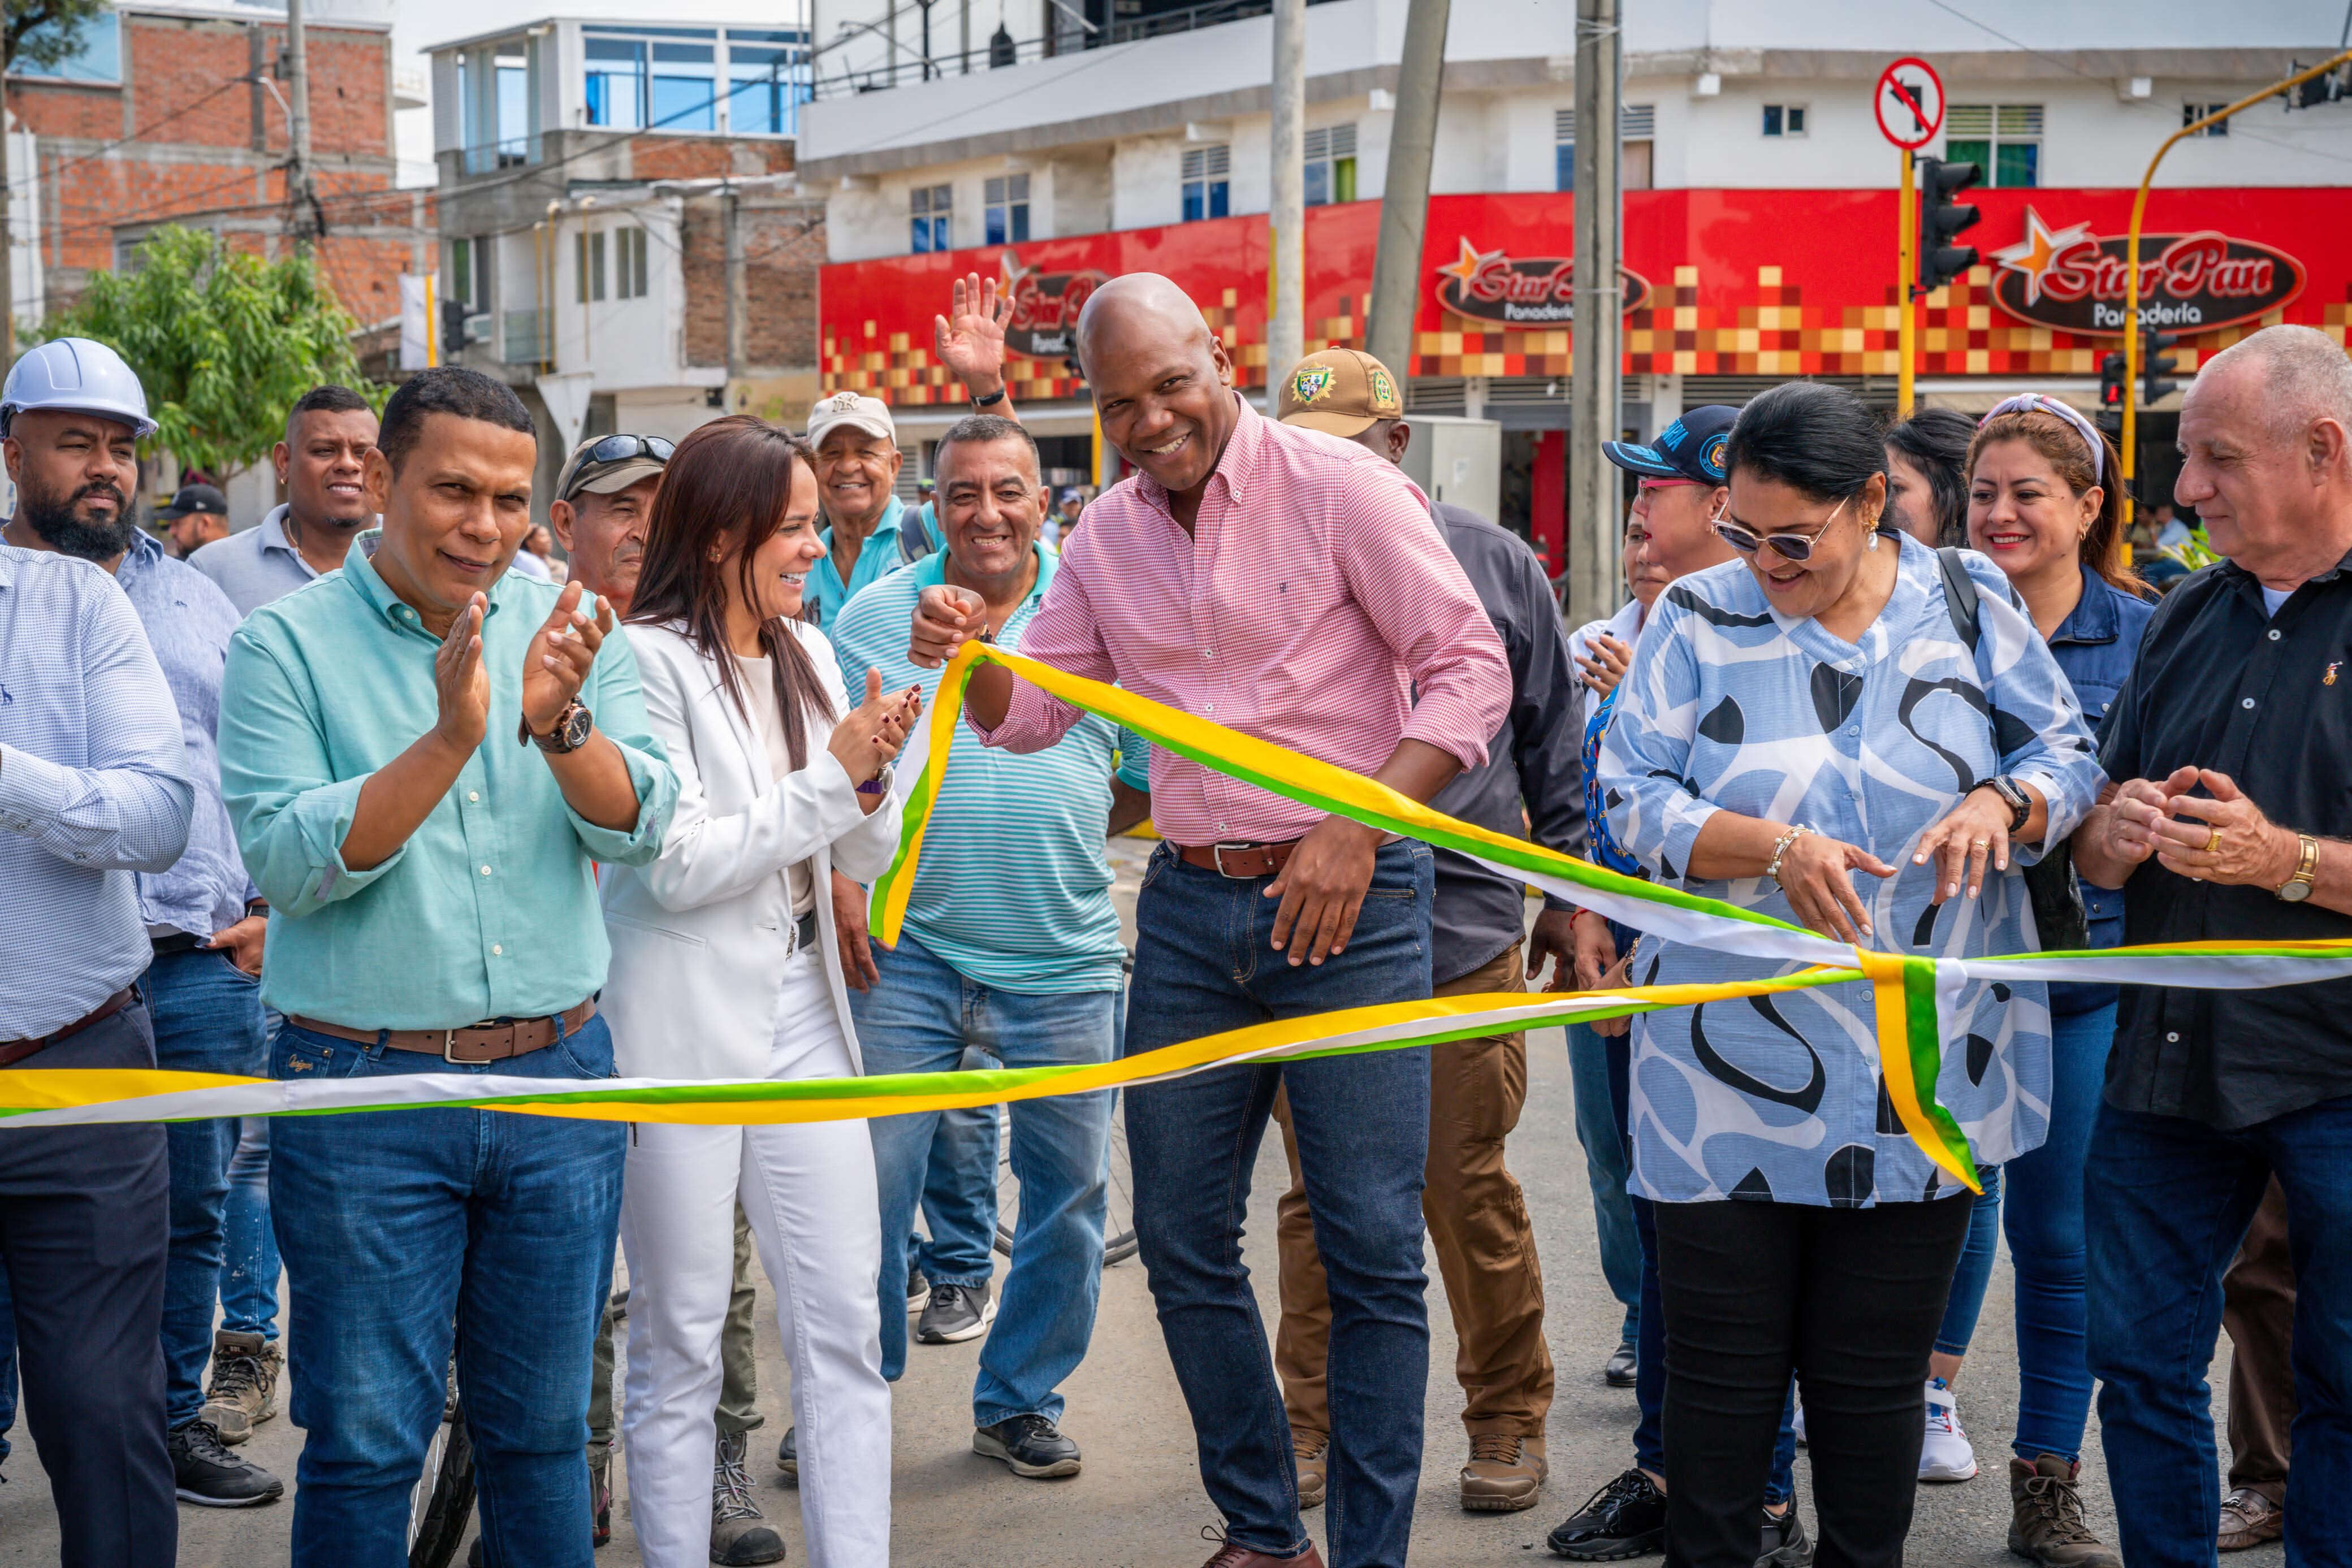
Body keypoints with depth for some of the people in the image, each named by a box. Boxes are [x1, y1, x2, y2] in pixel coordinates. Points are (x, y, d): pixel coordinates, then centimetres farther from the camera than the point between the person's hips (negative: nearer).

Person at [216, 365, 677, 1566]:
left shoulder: (569, 632, 5)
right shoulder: (287, 644, -5)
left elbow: (639, 826, -4)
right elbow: (287, 861, -15)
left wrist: (558, 722, -24)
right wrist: (449, 739, -25)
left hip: (560, 1074, 3)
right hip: (362, 1090, -3)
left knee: (541, 1427, 14)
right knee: (365, 1440, 4)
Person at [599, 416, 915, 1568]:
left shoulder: (805, 655, 11)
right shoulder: (645, 659, -10)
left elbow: (865, 858, 14)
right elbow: (679, 864, -16)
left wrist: (875, 777, -7)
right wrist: (833, 774, -12)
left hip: (803, 1013, 6)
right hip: (683, 1031, -6)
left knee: (845, 1327, 4)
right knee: (678, 1342, 4)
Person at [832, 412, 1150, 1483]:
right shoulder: (876, 615, 5)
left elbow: (1160, 776, 8)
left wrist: (1061, 834, -3)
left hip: (1063, 960, 1)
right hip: (906, 949, -1)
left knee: (1068, 1193, 7)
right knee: (865, 1180, -1)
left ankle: (1020, 1401, 24)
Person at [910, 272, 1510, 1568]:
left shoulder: (1337, 488, -8)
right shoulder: (1109, 537, 10)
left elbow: (1471, 669, -10)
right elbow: (1030, 710, 14)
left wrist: (1360, 823, -20)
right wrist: (970, 661, -9)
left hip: (1346, 903, -5)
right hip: (1190, 906, 6)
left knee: (1371, 1250, -4)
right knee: (1183, 1239, 9)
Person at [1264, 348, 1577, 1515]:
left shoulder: (1492, 566, 5)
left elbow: (1551, 741, 11)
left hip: (1464, 931, -1)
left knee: (1468, 1187, 5)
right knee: (1319, 1194, 8)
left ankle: (1507, 1416, 22)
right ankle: (1315, 1416, 23)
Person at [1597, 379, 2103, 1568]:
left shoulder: (1967, 603, 4)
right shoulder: (1699, 619, 0)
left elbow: (2070, 754, 8)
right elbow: (1633, 798, -5)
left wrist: (2002, 803, -15)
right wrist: (1775, 852, -21)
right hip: (1731, 1079, -1)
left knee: (1876, 1374, 11)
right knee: (1722, 1367, 5)